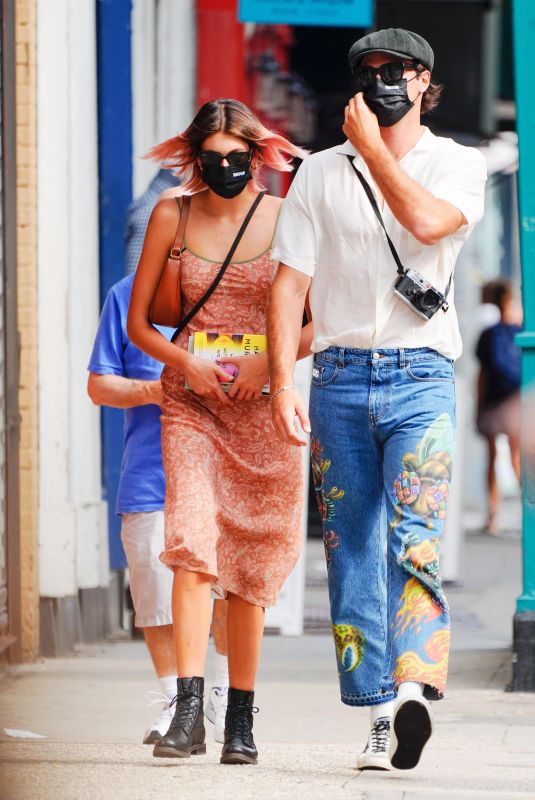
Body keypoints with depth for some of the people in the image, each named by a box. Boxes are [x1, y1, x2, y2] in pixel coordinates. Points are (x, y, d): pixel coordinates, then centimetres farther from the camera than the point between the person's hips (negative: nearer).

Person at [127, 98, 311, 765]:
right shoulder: (172, 216, 3)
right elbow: (137, 320, 7)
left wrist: (270, 361, -13)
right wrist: (185, 363, -9)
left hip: (262, 405, 0)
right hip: (190, 400, 0)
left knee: (251, 562, 2)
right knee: (192, 537, -19)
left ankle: (241, 721, 12)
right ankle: (188, 711, -25)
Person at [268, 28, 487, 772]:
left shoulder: (458, 163, 7)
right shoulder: (320, 173, 12)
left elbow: (427, 221, -16)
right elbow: (290, 282, 7)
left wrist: (373, 146, -6)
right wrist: (283, 384, -3)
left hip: (421, 378, -3)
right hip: (340, 376, 3)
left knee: (414, 537, -18)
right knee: (351, 550, 0)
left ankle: (413, 690, -30)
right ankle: (379, 717, 3)